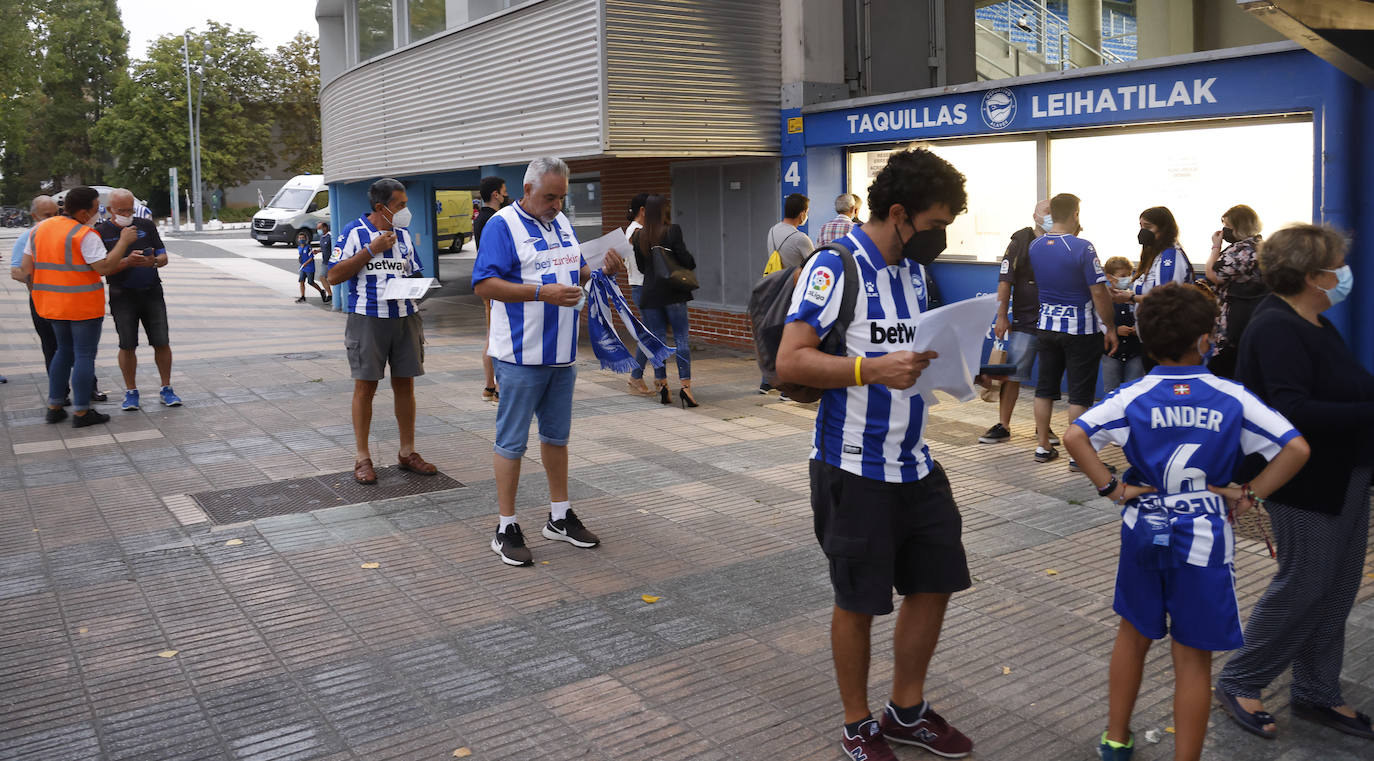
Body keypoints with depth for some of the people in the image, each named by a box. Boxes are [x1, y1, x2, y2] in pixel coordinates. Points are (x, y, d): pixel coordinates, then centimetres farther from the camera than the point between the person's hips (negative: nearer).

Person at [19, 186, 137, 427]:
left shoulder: (39, 230, 6)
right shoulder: (84, 235, -16)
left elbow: (26, 269, 7)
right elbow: (105, 267, -20)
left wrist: (41, 289, 19)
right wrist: (124, 241, -14)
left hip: (52, 305, 7)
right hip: (84, 306, -7)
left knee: (64, 350, 21)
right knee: (84, 355, 1)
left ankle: (54, 407, 21)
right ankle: (81, 412, 2)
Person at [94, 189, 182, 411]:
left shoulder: (146, 225, 9)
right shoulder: (101, 232, 1)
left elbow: (163, 256, 8)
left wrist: (154, 261, -15)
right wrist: (127, 261, -22)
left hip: (152, 293, 2)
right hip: (123, 296, -2)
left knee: (162, 343, -1)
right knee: (127, 346, 1)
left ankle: (166, 389, 11)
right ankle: (131, 392, 13)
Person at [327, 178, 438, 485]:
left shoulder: (404, 235, 12)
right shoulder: (354, 232, -2)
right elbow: (334, 276, -8)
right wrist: (371, 250, -13)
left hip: (405, 317, 4)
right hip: (368, 318, -4)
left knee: (405, 384, 7)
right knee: (365, 387, 0)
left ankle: (407, 452, 18)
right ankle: (362, 457, 10)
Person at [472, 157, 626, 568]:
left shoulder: (562, 223, 14)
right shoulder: (502, 225, -10)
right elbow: (484, 285, -19)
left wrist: (602, 268, 2)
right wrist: (544, 293, -25)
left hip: (562, 354, 8)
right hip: (521, 355, -8)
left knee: (557, 435, 16)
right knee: (512, 441, -1)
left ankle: (560, 517, 29)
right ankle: (506, 529, 9)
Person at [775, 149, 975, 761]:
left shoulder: (912, 269, 11)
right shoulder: (835, 268, -15)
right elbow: (790, 362, -22)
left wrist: (935, 359, 1)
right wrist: (873, 369, -32)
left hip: (915, 463, 8)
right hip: (855, 469, -8)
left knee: (934, 585, 15)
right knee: (858, 602, 7)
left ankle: (907, 711, 36)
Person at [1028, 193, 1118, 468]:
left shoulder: (1034, 247, 0)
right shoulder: (1083, 248, -17)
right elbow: (1098, 292, -17)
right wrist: (1110, 327, -6)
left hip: (1046, 326, 5)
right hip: (1079, 329, -5)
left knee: (1045, 387, 13)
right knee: (1079, 393, 2)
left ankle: (1043, 447, 20)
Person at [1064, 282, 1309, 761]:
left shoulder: (1134, 397, -6)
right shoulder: (1233, 399, -7)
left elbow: (1074, 437, -18)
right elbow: (1296, 449, -12)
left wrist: (1110, 488, -10)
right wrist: (1249, 495, -5)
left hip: (1144, 529, 2)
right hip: (1205, 538, -2)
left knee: (1133, 634, 20)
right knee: (1193, 658, 7)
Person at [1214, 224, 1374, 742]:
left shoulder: (1315, 325, 11)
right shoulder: (1277, 328, -20)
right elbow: (1294, 412, -29)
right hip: (1308, 484, -10)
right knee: (1302, 587, 1)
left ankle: (1316, 693, 30)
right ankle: (1238, 684, 17)